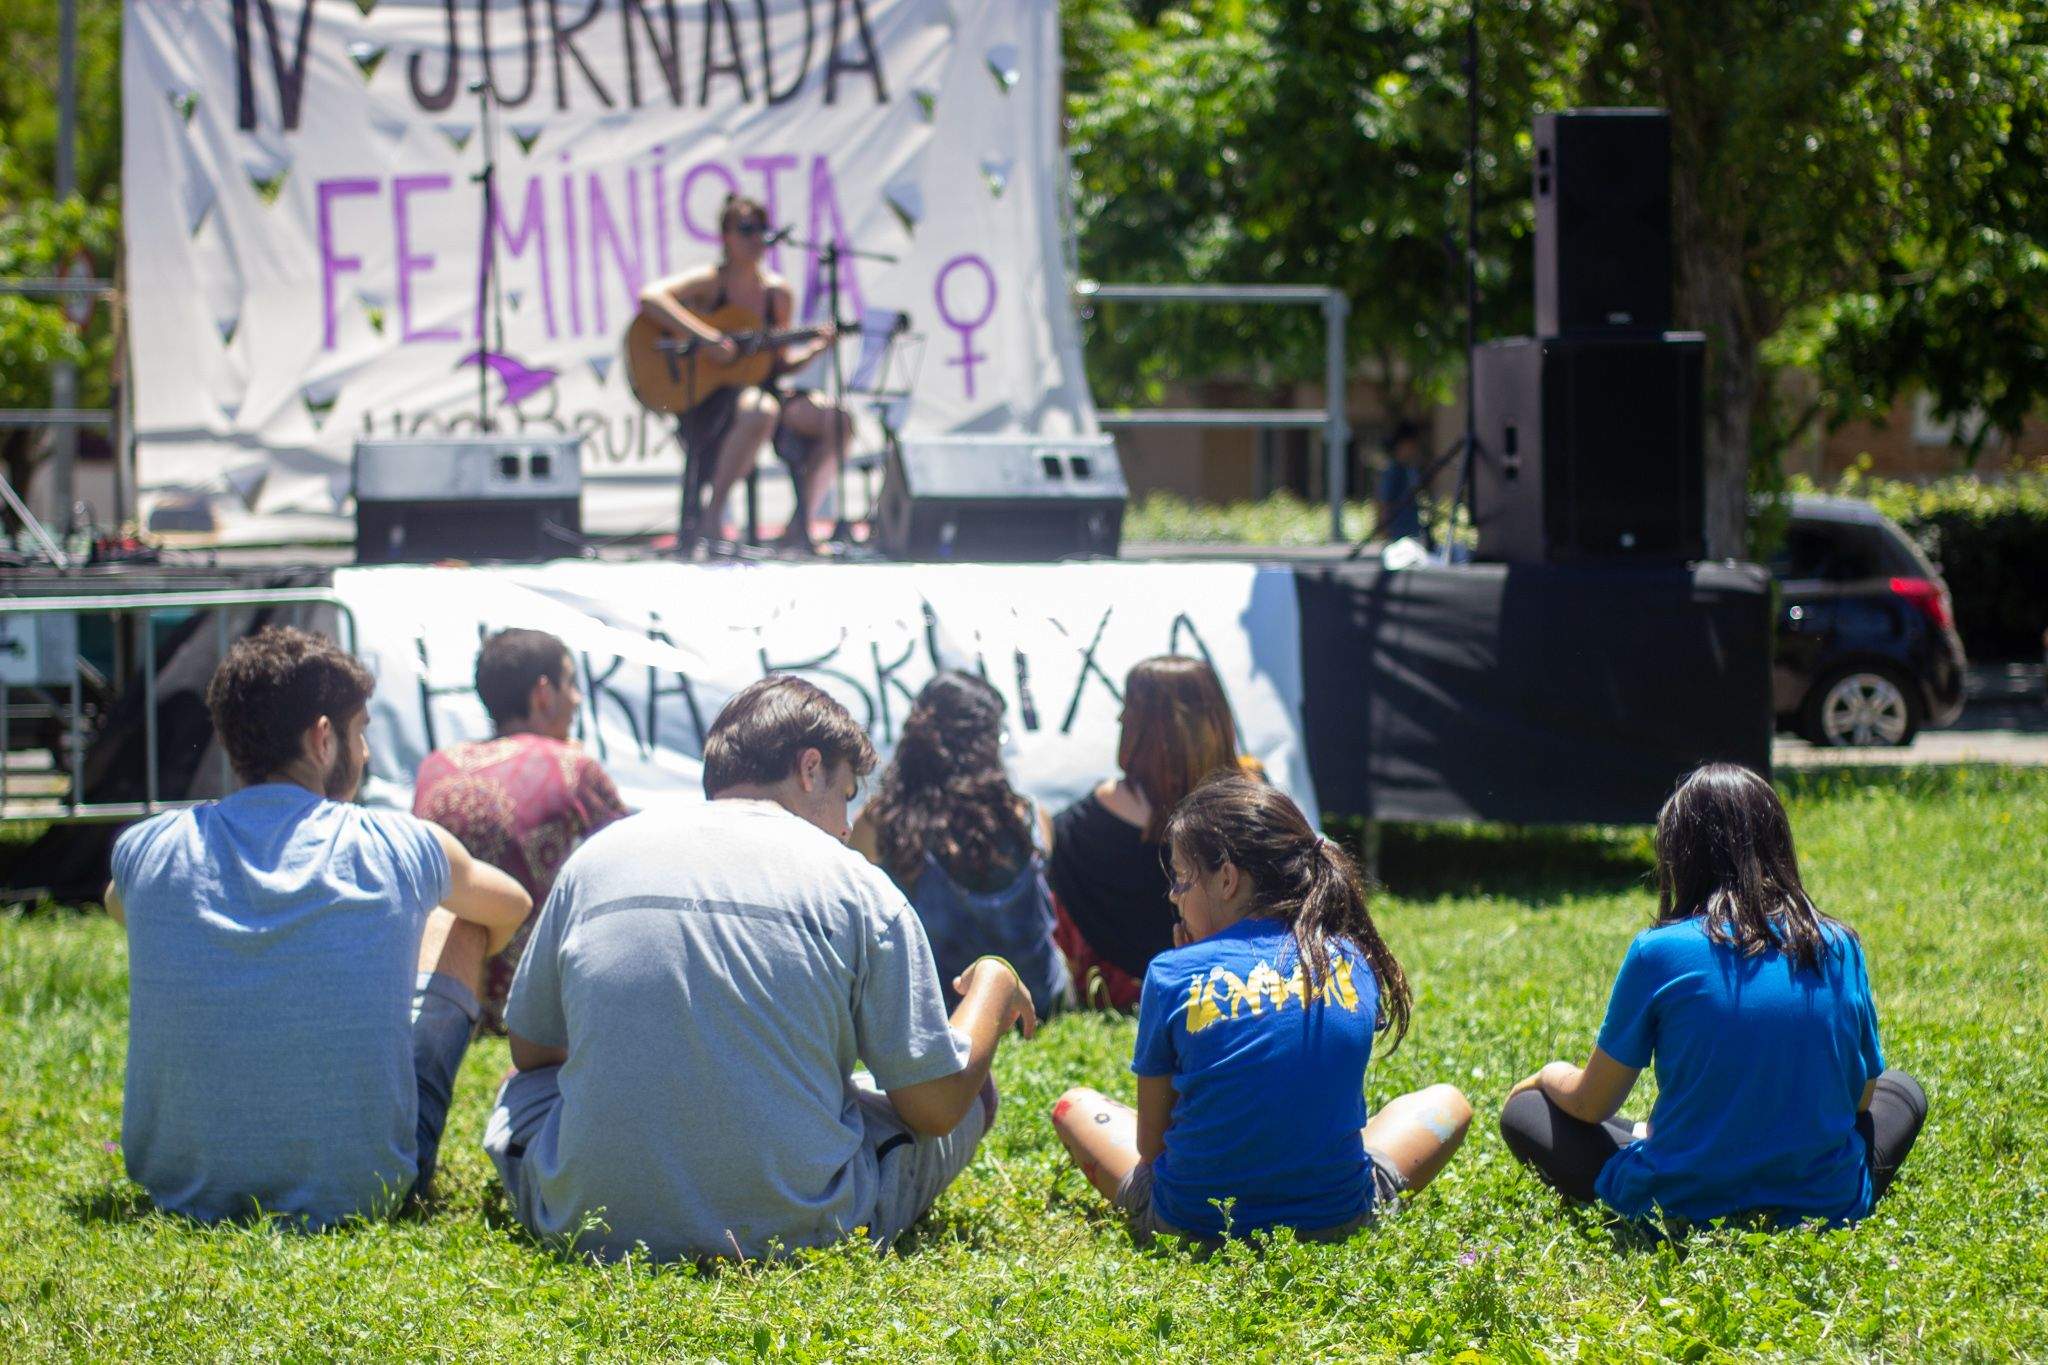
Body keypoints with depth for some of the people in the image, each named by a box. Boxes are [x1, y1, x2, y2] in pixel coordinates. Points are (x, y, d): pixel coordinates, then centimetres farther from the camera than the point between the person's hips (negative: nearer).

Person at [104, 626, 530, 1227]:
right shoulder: (402, 851, -7)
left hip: (179, 1191, 2)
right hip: (362, 1191, -2)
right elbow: (512, 906, 19)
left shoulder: (145, 853, -4)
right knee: (458, 918, 20)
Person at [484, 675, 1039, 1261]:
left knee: (526, 1087, 35)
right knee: (971, 1091, 21)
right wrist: (994, 987, 19)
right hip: (789, 1230, -3)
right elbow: (937, 1106, 0)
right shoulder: (856, 884, -2)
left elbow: (530, 1052, 18)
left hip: (592, 1223, 3)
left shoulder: (594, 858, 7)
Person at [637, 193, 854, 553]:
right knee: (760, 412, -39)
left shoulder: (778, 293, 11)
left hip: (757, 389, 6)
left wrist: (818, 348, -3)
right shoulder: (710, 283, -6)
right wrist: (707, 337, -30)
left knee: (838, 421, -16)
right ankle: (711, 519, -25)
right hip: (705, 400, -6)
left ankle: (799, 528, -10)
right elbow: (650, 297, -24)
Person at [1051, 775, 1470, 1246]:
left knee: (1075, 1105, 27)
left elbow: (1150, 1142, -2)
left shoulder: (1173, 975, -11)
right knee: (1448, 1102, 29)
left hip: (1195, 1221, -3)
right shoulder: (1354, 965, -3)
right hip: (1337, 1215, 3)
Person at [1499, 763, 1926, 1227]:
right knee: (1904, 1092, 31)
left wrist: (1549, 1075, 21)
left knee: (1523, 1112, 19)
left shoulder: (1659, 951, -13)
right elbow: (1861, 1097, 8)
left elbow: (1590, 1105, -3)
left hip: (1684, 1207, -3)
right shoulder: (1840, 949, -4)